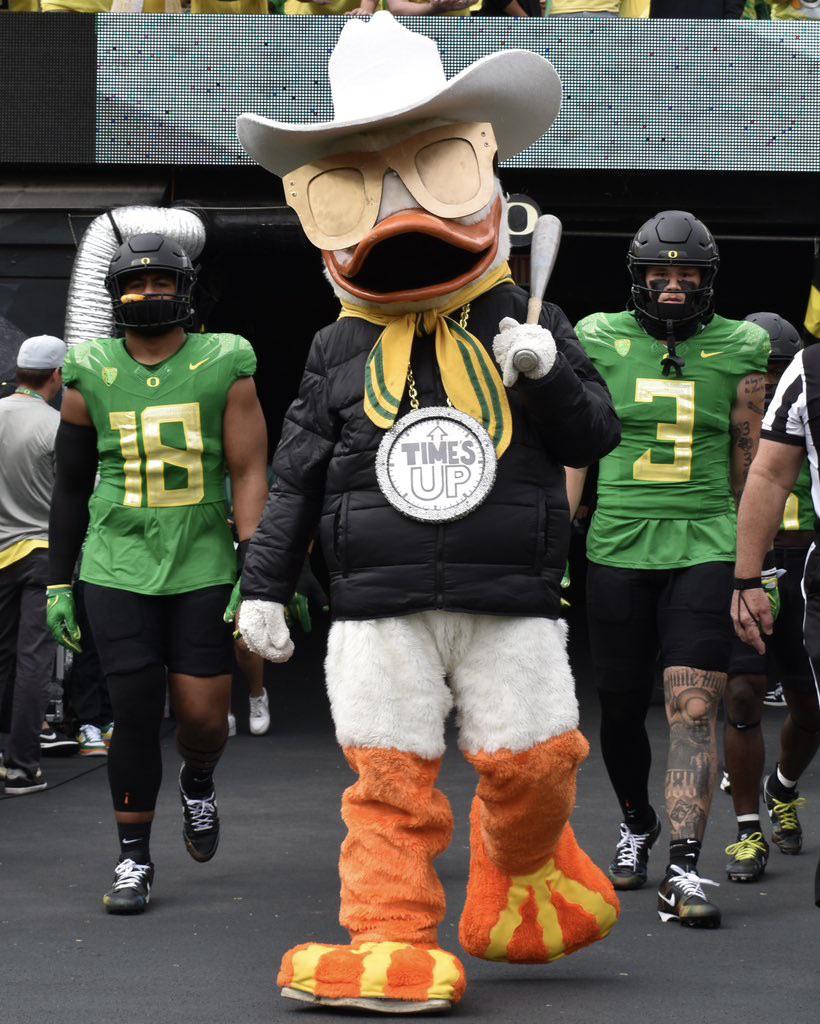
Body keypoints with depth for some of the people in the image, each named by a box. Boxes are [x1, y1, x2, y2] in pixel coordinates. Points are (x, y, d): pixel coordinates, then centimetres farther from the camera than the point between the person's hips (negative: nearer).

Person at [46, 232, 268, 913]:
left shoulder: (225, 366, -1)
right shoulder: (91, 377, 3)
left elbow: (249, 473, -2)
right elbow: (71, 486, 12)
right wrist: (59, 583, 11)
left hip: (203, 569, 0)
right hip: (117, 569, 0)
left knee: (203, 716, -1)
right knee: (136, 715, -3)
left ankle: (198, 782, 35)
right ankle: (134, 859, 9)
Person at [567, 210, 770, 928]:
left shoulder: (739, 351, 5)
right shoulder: (602, 342, 5)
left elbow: (749, 464, 11)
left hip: (706, 546, -1)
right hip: (618, 545, 1)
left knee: (694, 707, -12)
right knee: (621, 707, 10)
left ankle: (683, 873, -15)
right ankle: (637, 826, 37)